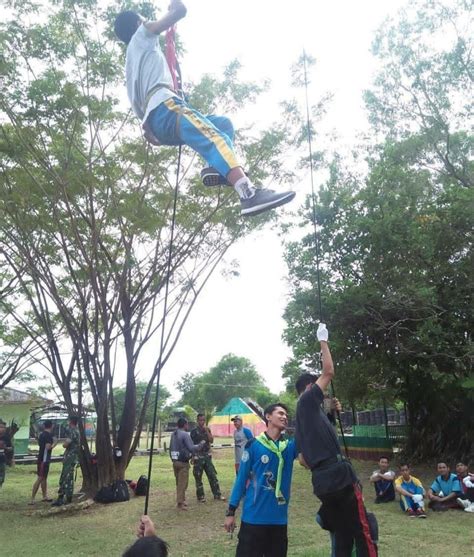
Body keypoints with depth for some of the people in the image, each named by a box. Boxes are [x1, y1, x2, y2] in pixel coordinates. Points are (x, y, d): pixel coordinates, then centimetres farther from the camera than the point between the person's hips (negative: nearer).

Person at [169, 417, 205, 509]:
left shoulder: (173, 434, 9)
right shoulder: (185, 434, -15)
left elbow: (171, 448, 13)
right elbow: (192, 448, -19)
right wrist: (201, 444, -4)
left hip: (175, 461, 8)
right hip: (183, 462, -8)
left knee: (179, 482, 17)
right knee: (183, 483, -1)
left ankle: (182, 500, 26)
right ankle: (180, 503, 0)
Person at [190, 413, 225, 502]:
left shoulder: (207, 430, 9)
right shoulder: (194, 431, -4)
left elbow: (211, 440, -4)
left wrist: (206, 430, -11)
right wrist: (192, 457, -9)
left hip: (207, 456, 4)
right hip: (198, 456, -4)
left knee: (213, 475, 4)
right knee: (198, 477, 2)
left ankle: (217, 495, 10)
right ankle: (201, 496, 12)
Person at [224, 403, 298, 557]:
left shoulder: (290, 446, 3)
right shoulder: (254, 445, -7)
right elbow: (241, 478, -3)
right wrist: (231, 511, -4)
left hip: (279, 519, 4)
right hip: (254, 518, -4)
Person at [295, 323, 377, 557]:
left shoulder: (303, 416, 21)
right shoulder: (307, 402, -1)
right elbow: (329, 372, -5)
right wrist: (323, 341, 4)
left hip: (322, 482, 9)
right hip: (339, 475, -8)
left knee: (343, 537, 13)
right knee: (363, 532, -3)